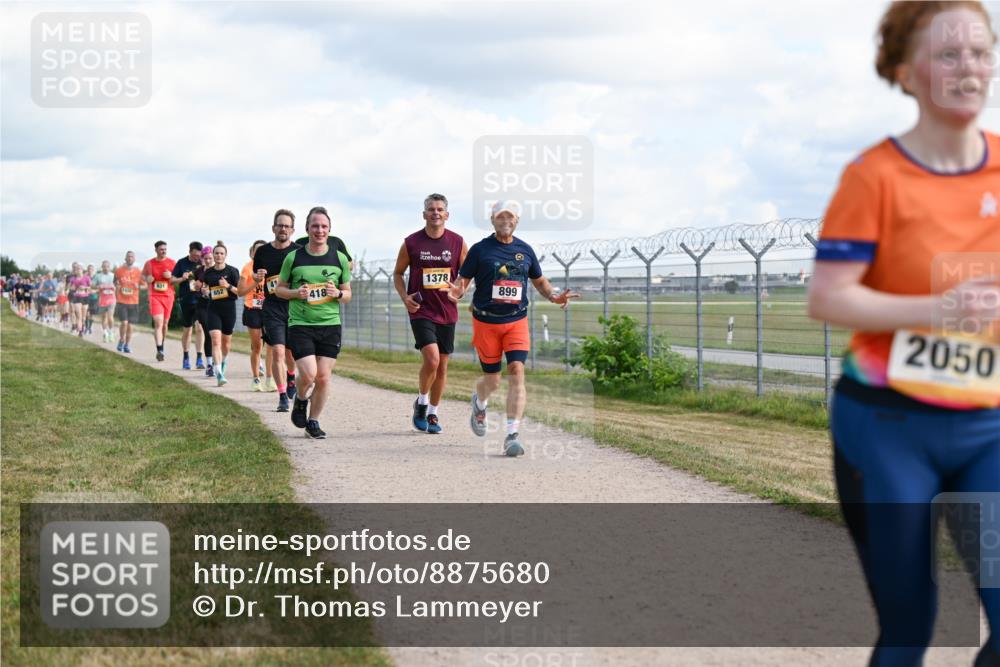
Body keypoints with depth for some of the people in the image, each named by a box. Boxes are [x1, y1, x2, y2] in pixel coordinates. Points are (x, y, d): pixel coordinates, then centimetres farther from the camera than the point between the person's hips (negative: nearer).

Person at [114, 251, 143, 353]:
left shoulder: (138, 272, 1)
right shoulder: (119, 271, 1)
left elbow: (144, 285, 8)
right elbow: (115, 283, 14)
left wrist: (139, 287, -12)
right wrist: (117, 286, -6)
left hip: (133, 302, 1)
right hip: (121, 301, -1)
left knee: (130, 325, 4)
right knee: (124, 322, -15)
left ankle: (127, 345, 17)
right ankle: (121, 341, 8)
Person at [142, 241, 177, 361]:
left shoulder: (172, 263, 4)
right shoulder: (149, 263, 4)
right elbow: (143, 275, 18)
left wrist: (171, 276, -12)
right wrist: (147, 279, -5)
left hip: (168, 296, 2)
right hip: (155, 296, -2)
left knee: (165, 324, 11)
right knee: (158, 323, -15)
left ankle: (161, 347, 29)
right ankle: (159, 350, -22)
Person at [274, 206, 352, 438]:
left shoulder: (340, 258, 5)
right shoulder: (294, 258, 1)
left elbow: (348, 294, 12)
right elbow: (279, 288, 10)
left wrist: (338, 293, -10)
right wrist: (296, 293, -10)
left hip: (330, 325, 2)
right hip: (300, 324, -2)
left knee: (323, 377, 0)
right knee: (308, 375, -13)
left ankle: (313, 421, 18)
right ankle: (301, 400, 21)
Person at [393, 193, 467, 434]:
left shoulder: (458, 242, 2)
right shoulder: (411, 243, -2)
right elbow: (398, 273, 11)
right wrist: (404, 297, -6)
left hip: (447, 312, 3)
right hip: (421, 311, -3)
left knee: (442, 365, 8)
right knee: (431, 359, -20)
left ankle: (432, 414, 24)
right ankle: (421, 403, 5)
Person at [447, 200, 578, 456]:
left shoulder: (525, 250, 8)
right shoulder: (480, 250, -1)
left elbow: (539, 280, 20)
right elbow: (463, 280, -1)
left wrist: (554, 296, 0)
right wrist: (457, 293, -24)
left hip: (517, 321, 2)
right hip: (486, 322, -2)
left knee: (517, 371, -16)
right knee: (492, 380, 6)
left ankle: (512, 435, -15)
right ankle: (479, 404, 44)